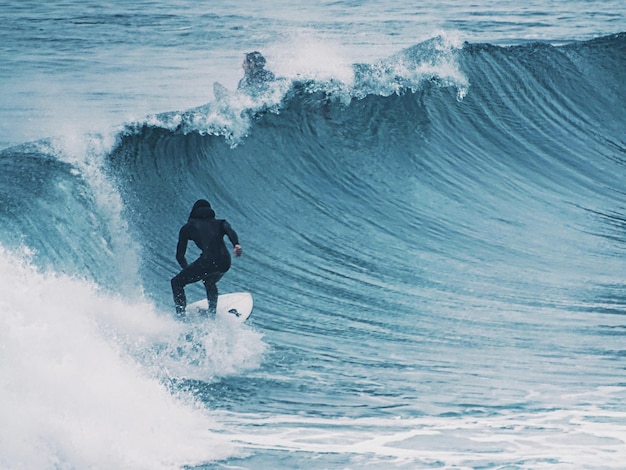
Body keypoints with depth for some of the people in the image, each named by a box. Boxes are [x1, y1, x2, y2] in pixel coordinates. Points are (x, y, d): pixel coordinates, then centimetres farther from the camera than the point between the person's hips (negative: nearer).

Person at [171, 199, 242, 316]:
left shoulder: (188, 227, 21)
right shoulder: (219, 223, 26)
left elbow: (180, 255, 23)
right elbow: (230, 231, 1)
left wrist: (187, 269, 41)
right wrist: (236, 245, -18)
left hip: (208, 261, -4)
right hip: (225, 262, 4)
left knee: (176, 283, 12)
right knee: (209, 282, 36)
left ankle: (181, 316, -3)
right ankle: (212, 313, 27)